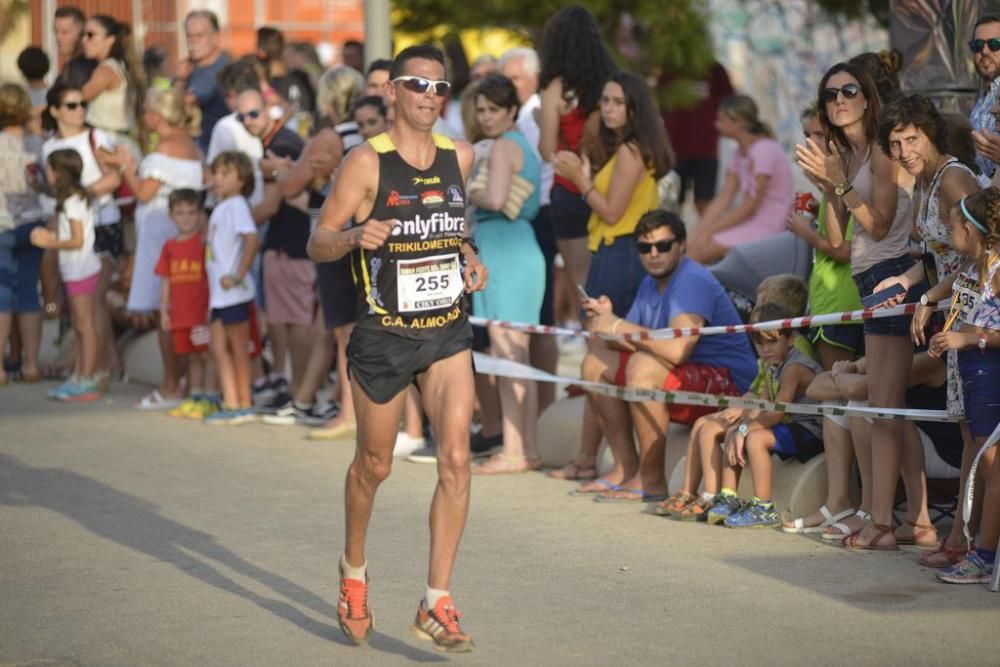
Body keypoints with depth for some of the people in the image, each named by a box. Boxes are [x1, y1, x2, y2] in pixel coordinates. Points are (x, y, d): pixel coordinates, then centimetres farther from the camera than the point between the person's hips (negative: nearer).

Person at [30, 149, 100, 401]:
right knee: (79, 326, 12)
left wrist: (50, 243, -12)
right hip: (76, 271, 10)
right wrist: (50, 237, 9)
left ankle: (86, 382, -5)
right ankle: (78, 378, 17)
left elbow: (77, 241, -19)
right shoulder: (76, 199, 13)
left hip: (81, 271, -10)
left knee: (84, 326, -7)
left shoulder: (72, 202, -16)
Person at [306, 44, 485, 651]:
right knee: (375, 465, 12)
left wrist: (470, 259, 4)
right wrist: (356, 237, -29)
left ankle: (437, 603, -5)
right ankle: (354, 571, 39)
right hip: (383, 335, -3)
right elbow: (318, 244, -8)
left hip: (448, 332, 3)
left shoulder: (460, 157, 4)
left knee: (456, 458, -11)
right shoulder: (367, 161, -10)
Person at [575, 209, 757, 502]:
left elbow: (677, 349, -34)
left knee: (643, 365, -34)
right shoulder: (651, 285, 11)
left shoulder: (692, 281, -20)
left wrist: (619, 327, -22)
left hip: (729, 386, -10)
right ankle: (626, 468, 7)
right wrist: (607, 319, -10)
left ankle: (651, 480, -23)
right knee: (596, 362, 10)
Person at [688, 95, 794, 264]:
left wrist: (710, 230, -14)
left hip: (769, 226, -9)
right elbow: (723, 199, 9)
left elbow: (749, 207, -16)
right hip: (751, 223, 9)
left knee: (697, 253, -21)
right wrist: (698, 232, -3)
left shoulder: (764, 150, -14)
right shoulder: (740, 153, 14)